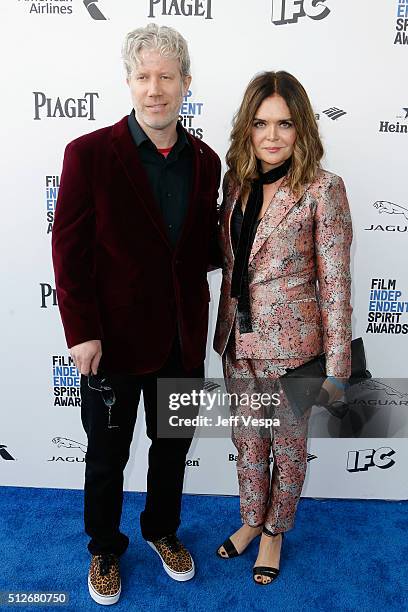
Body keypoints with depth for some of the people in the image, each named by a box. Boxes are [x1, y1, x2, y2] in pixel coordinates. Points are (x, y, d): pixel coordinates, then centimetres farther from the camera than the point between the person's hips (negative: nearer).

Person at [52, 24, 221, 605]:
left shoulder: (206, 161, 2)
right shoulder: (90, 154, -10)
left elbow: (203, 248, 9)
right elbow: (69, 250, -10)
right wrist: (81, 332, -13)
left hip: (182, 340, 4)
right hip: (114, 339, -3)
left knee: (172, 448, 21)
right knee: (107, 457, 17)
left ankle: (162, 529, 49)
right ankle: (105, 547, 44)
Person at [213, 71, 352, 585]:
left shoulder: (322, 188, -13)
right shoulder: (236, 180, 3)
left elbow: (335, 282, -12)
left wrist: (336, 364, -11)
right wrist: (226, 327, 12)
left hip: (291, 341, -4)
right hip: (238, 340, 5)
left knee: (288, 445, 16)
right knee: (247, 440, 21)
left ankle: (274, 529, 42)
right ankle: (251, 519, 46)